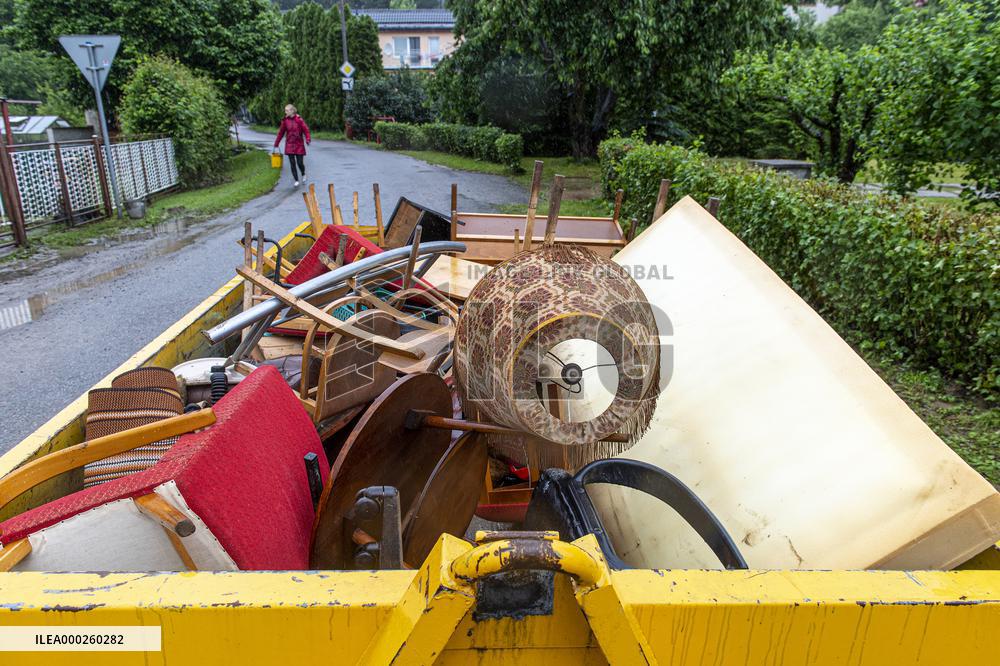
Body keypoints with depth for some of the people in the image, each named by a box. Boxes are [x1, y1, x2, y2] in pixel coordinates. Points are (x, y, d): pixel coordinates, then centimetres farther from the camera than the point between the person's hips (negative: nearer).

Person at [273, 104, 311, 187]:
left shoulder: (299, 119, -7)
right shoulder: (285, 120, 2)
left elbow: (306, 129, -9)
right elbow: (281, 132, 8)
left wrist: (308, 139, -25)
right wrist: (276, 143, 11)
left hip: (299, 144, -2)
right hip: (289, 145, 2)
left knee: (300, 163, -3)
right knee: (292, 163, -1)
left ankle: (303, 174, 29)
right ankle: (296, 180, 8)